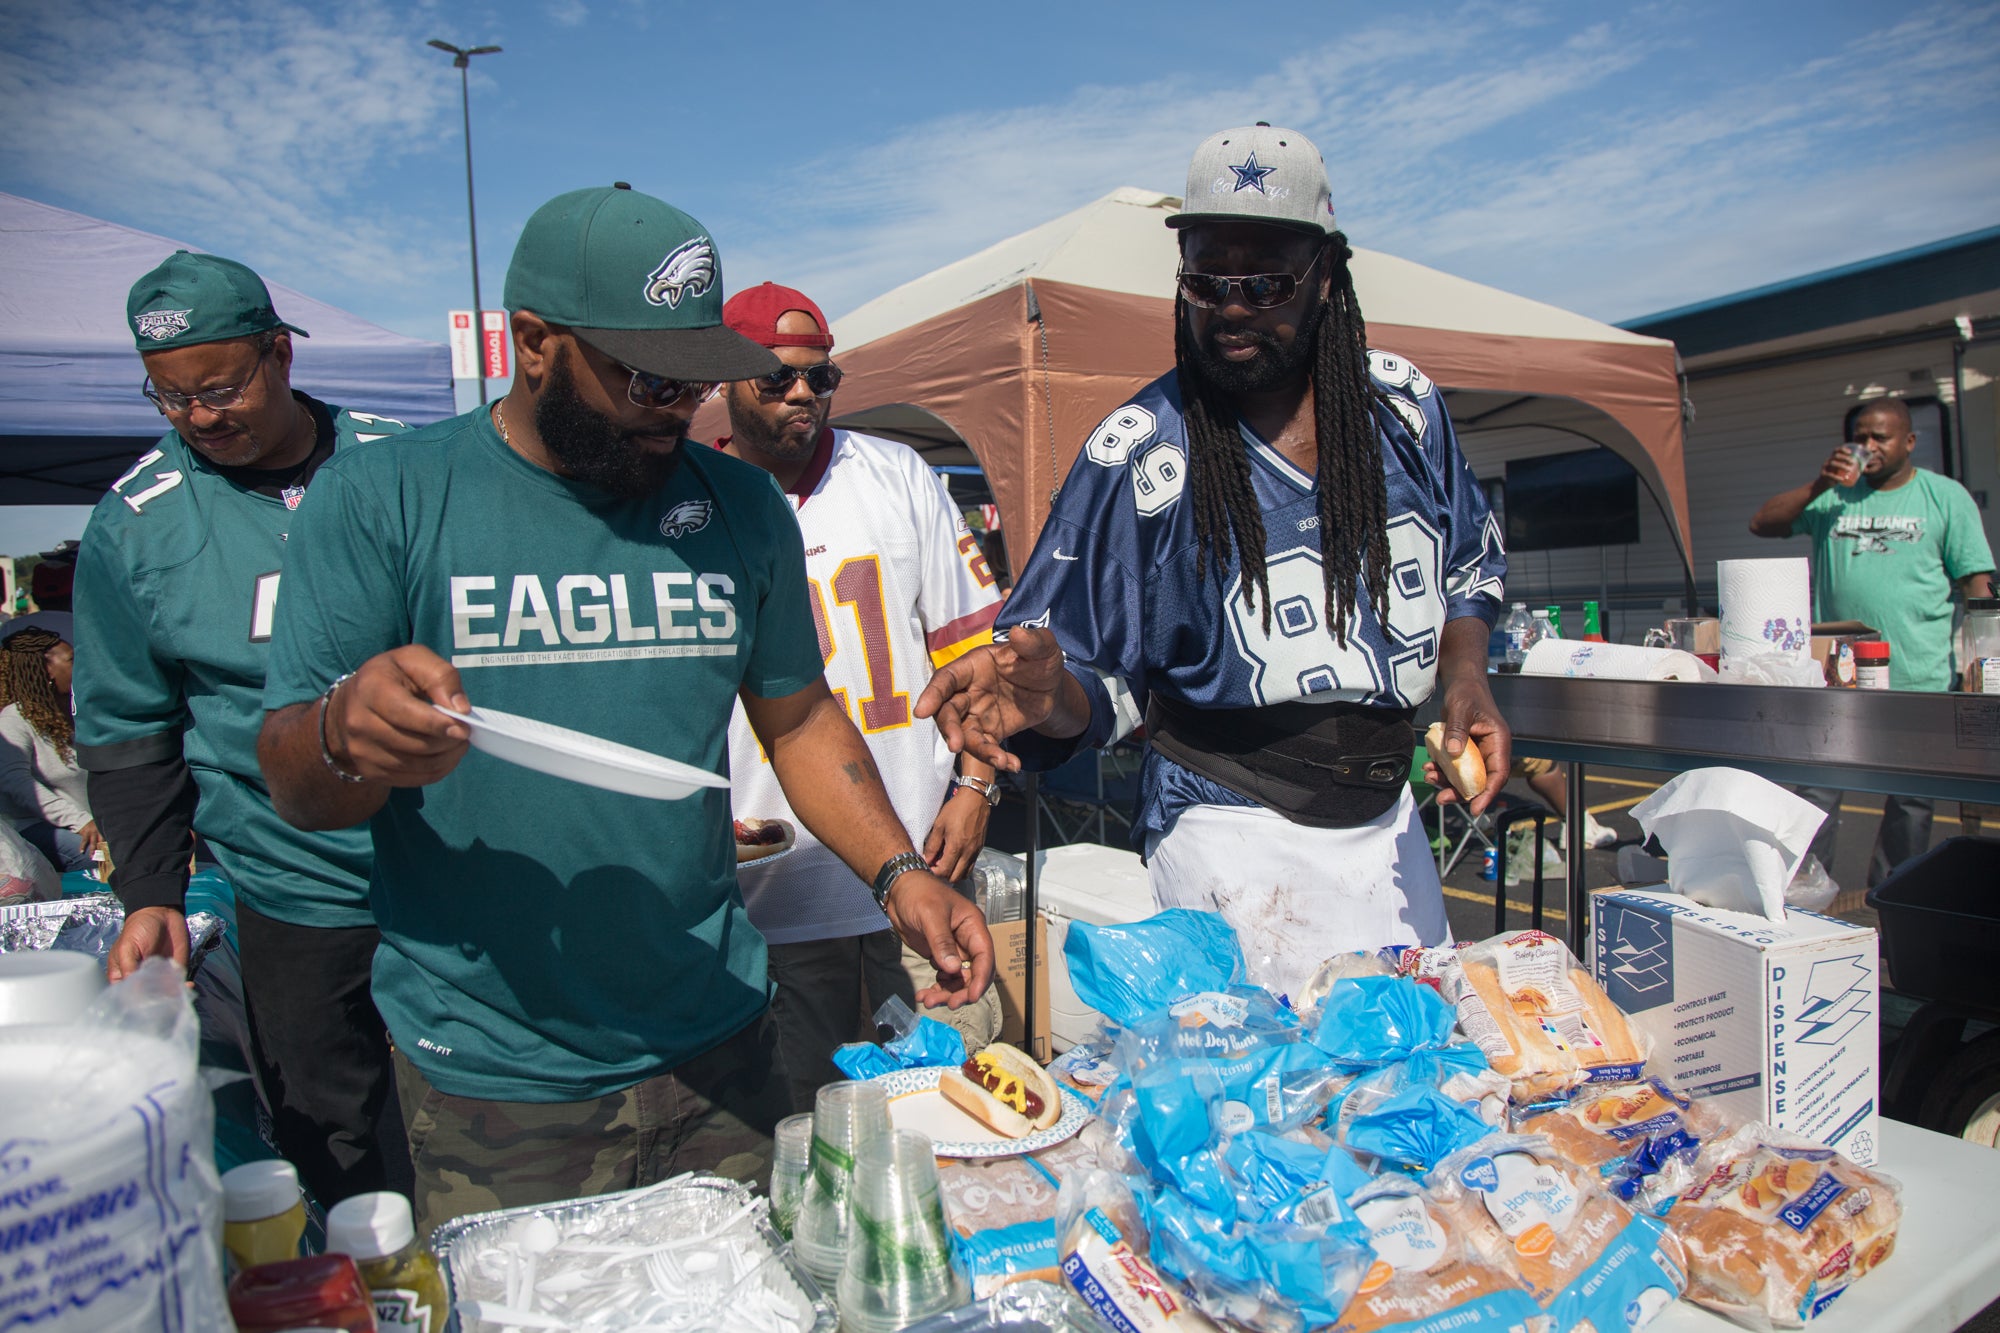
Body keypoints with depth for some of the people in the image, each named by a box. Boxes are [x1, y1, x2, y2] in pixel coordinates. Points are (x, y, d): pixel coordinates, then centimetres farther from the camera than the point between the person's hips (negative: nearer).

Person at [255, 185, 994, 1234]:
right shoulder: (383, 499, -7)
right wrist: (349, 733, -30)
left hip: (716, 1052, 3)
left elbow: (800, 719, 11)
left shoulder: (742, 506, 3)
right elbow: (292, 787, -7)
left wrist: (898, 873, -3)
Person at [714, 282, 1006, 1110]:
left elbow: (968, 644, 6)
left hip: (920, 865, 1)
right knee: (805, 1124, 11)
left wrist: (975, 785, -2)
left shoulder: (896, 476, 6)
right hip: (770, 891, 0)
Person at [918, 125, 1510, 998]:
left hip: (1388, 822, 6)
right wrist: (1045, 689, -36)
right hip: (1232, 837, -5)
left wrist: (1464, 675, -6)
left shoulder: (1402, 403, -2)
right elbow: (1099, 693, -14)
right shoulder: (1139, 453, -16)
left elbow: (1467, 567, 13)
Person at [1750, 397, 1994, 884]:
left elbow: (1976, 583, 3)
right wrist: (1818, 486, -8)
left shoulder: (1946, 497, 5)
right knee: (1817, 792, 1)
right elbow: (1762, 524, 4)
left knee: (1910, 800, 8)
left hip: (1918, 680, -1)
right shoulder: (1833, 494, 10)